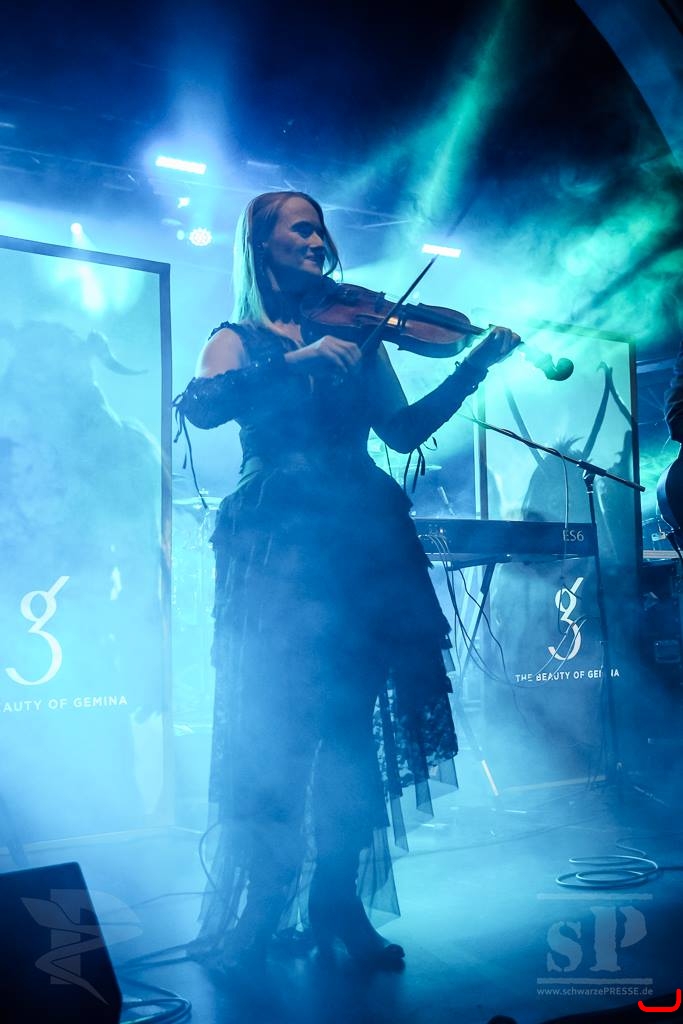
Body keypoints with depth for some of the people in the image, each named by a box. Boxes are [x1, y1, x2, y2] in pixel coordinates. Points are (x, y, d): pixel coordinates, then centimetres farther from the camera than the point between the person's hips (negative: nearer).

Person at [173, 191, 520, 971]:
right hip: (280, 543, -3)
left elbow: (404, 430, 12)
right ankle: (254, 908, 5)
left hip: (362, 539, 3)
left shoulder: (353, 334, 19)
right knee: (273, 724, -6)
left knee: (351, 718, 1)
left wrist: (475, 368, 4)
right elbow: (198, 408, -11)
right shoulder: (239, 339, 10)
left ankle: (338, 899, 11)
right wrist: (294, 360, -20)